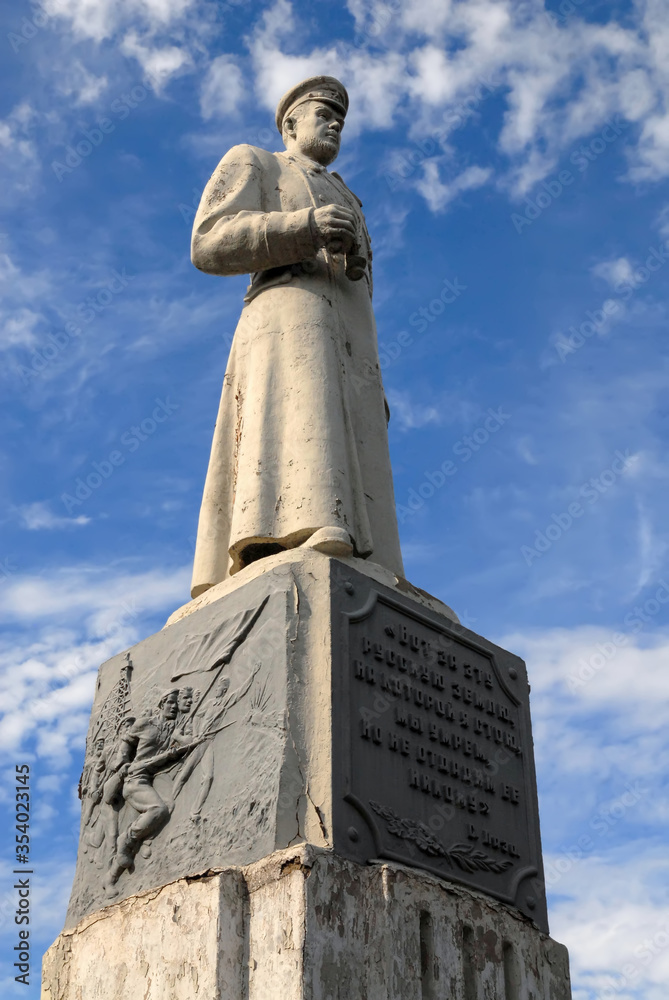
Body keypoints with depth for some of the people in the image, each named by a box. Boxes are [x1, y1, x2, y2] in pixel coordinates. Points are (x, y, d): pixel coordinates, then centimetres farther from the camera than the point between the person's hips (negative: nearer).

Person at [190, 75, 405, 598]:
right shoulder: (251, 162, 22)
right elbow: (210, 244, 2)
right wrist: (306, 226, -13)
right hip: (287, 325, -7)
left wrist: (373, 391, 15)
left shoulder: (344, 202, 41)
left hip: (350, 356, 7)